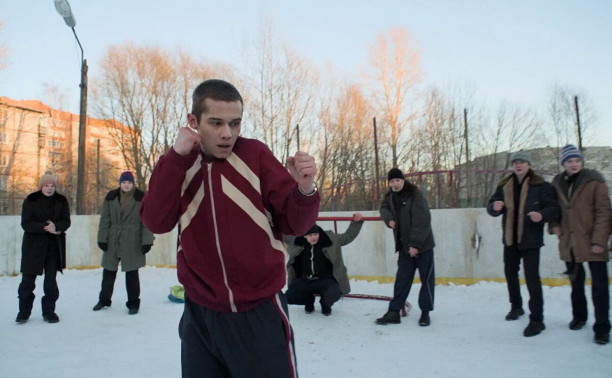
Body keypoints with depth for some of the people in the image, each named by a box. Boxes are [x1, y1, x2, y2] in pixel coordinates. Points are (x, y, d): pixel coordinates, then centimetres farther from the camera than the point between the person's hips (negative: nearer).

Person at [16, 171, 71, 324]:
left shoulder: (61, 201, 2)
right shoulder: (31, 200, -4)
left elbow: (66, 222, -2)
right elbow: (26, 223, -10)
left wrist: (56, 227, -23)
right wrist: (45, 227, -22)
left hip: (54, 246, 1)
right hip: (33, 245, -1)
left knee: (51, 280, 5)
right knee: (28, 279, 5)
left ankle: (49, 311, 16)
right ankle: (24, 311, 20)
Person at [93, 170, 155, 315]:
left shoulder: (141, 198, -4)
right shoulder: (111, 197, 3)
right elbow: (104, 220, 4)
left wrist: (147, 241, -10)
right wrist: (102, 238, -1)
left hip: (132, 242, -3)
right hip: (112, 241, 3)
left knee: (131, 273, 4)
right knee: (108, 271, 14)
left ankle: (133, 303, 17)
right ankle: (104, 299, 33)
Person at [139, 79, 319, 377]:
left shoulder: (255, 155, -8)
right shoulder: (178, 162, 0)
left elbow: (293, 223, -8)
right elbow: (155, 222, -12)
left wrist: (304, 191, -28)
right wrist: (176, 157, -20)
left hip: (260, 312, -2)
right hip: (200, 313, 3)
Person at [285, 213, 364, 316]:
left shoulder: (330, 239, -5)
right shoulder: (297, 241, -1)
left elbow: (348, 236, 3)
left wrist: (356, 222, -8)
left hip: (325, 280, -2)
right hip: (304, 281, 2)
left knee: (333, 294, -33)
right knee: (289, 297, -16)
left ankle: (325, 304, 10)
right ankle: (308, 300, 20)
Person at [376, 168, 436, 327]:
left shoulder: (415, 195, -17)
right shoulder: (390, 196, 5)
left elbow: (422, 221, -21)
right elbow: (384, 207, 21)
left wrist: (416, 244, -23)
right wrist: (389, 218, -3)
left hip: (423, 244, -6)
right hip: (405, 245, 6)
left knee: (427, 278, 5)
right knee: (402, 279, 6)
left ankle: (425, 312, 17)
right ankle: (394, 312, 9)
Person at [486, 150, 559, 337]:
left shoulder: (540, 186, -9)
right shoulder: (504, 186, 5)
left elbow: (554, 207, -10)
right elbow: (491, 208, 6)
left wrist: (542, 215, -31)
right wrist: (495, 207, -18)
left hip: (531, 239, -6)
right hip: (510, 239, 6)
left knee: (532, 277, -9)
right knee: (510, 272, 19)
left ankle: (537, 319, 0)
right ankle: (516, 306, 41)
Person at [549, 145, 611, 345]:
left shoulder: (594, 182, -7)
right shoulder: (557, 183, 7)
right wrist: (554, 224, 4)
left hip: (592, 244, -4)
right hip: (569, 243, 4)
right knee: (576, 283, 17)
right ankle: (579, 316, 34)